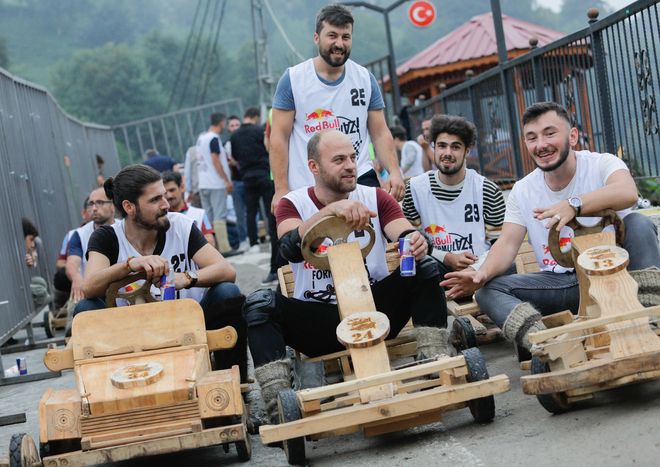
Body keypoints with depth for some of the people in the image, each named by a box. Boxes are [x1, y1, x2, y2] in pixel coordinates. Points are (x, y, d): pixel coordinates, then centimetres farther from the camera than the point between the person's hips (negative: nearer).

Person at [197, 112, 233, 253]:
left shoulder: (201, 138, 14)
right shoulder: (214, 138, -12)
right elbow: (215, 161, -16)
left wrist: (226, 162, 31)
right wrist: (227, 180, -13)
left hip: (203, 184, 8)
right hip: (216, 183, -8)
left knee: (208, 216, 9)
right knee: (220, 216, -7)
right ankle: (223, 247, -8)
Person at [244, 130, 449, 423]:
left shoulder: (375, 198, 4)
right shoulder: (293, 204, -1)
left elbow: (405, 234, -12)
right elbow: (290, 249, -23)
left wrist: (416, 242, -38)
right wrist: (331, 209, -39)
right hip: (319, 319, -1)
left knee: (424, 268, -18)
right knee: (260, 304, -26)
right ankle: (278, 407, -32)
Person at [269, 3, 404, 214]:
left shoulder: (365, 79, 6)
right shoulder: (293, 79, -1)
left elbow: (380, 133, 7)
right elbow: (279, 137, -2)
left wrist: (394, 171, -10)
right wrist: (281, 190, -9)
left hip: (360, 179, 1)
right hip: (306, 188, -1)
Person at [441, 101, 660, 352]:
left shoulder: (602, 164, -8)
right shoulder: (522, 191, 5)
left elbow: (628, 193, -31)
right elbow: (507, 244, -3)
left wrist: (574, 205, -49)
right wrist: (483, 273, -26)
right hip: (561, 282, 4)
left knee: (638, 223, -30)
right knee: (489, 290, -16)